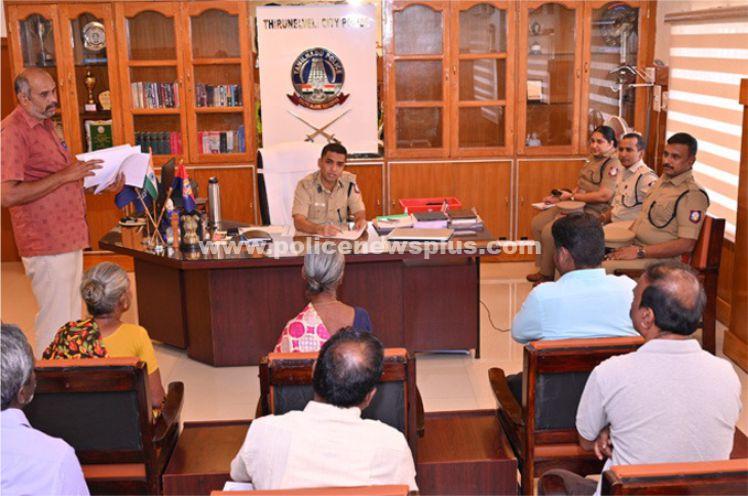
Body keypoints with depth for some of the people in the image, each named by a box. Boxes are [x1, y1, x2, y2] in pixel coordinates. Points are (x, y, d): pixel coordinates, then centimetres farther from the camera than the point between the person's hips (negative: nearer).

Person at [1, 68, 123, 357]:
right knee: (56, 323, -4)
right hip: (47, 245, -10)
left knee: (72, 320, 18)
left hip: (69, 237, 10)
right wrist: (64, 176, -25)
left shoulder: (44, 124, 14)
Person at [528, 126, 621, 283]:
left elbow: (604, 195, -22)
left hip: (592, 210, -10)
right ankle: (542, 268, 11)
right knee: (537, 222, 5)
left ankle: (547, 275, -5)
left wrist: (572, 196, -15)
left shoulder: (613, 164, -13)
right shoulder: (593, 159, 15)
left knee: (549, 230, -23)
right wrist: (559, 198, 7)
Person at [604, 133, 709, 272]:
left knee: (603, 269, -28)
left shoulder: (692, 194, -14)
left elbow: (686, 245, -21)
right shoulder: (663, 180, 15)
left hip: (658, 259, -9)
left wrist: (640, 252, -21)